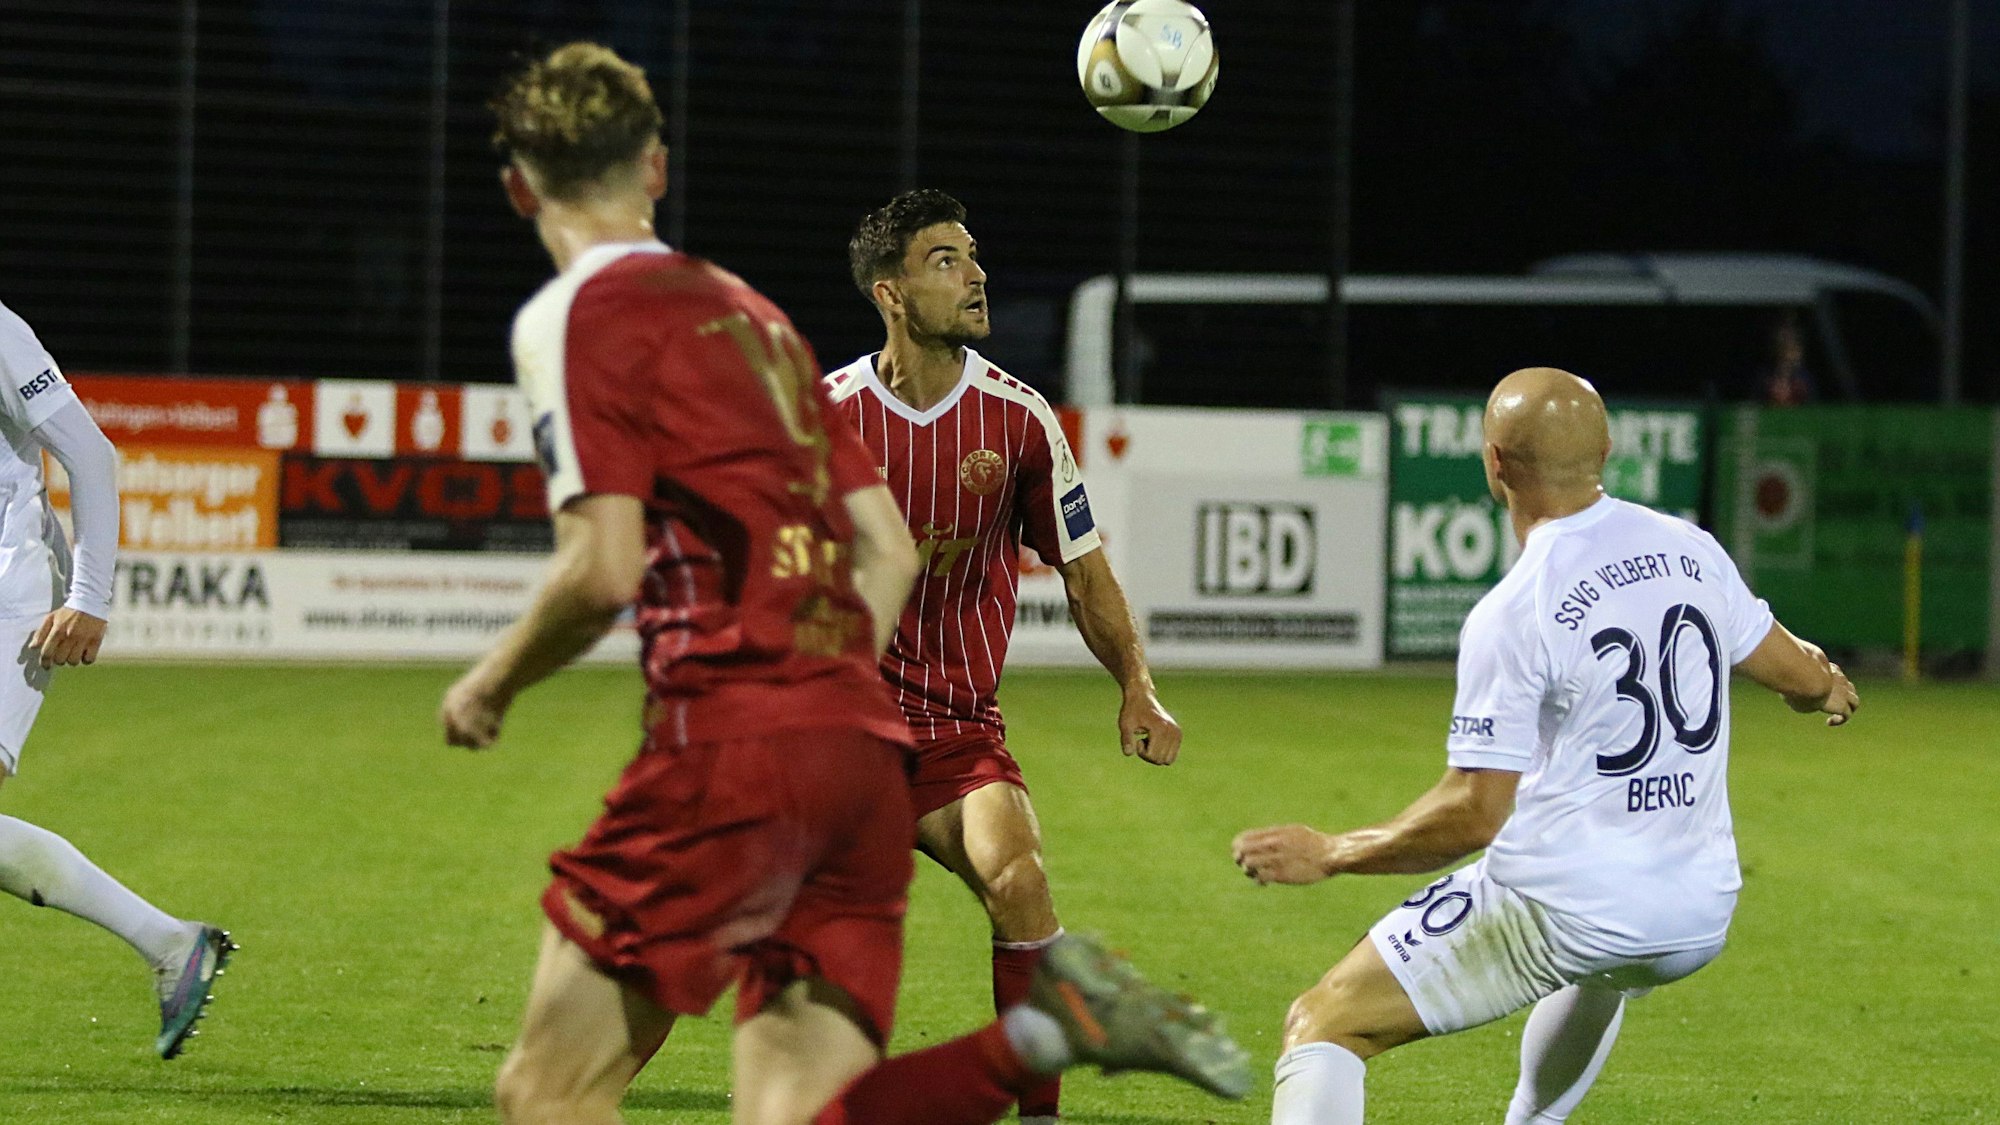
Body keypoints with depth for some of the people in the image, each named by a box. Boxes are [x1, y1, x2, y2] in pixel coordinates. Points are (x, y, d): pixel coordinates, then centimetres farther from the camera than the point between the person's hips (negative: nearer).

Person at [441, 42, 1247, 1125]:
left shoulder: (577, 315, -1)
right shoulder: (750, 313, 23)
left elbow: (604, 568, -11)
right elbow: (890, 551, 21)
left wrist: (491, 683, 5)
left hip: (729, 750, -7)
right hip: (866, 746, 7)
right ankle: (1047, 1025, -16)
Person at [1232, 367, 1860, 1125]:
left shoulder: (1512, 615, -16)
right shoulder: (1690, 550, 2)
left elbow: (1475, 815, -17)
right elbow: (1799, 675, 16)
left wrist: (1329, 855, -5)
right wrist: (1829, 685, 41)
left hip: (1557, 908, -7)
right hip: (1702, 918, 7)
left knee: (1322, 1025, -1)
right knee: (1598, 972, 43)